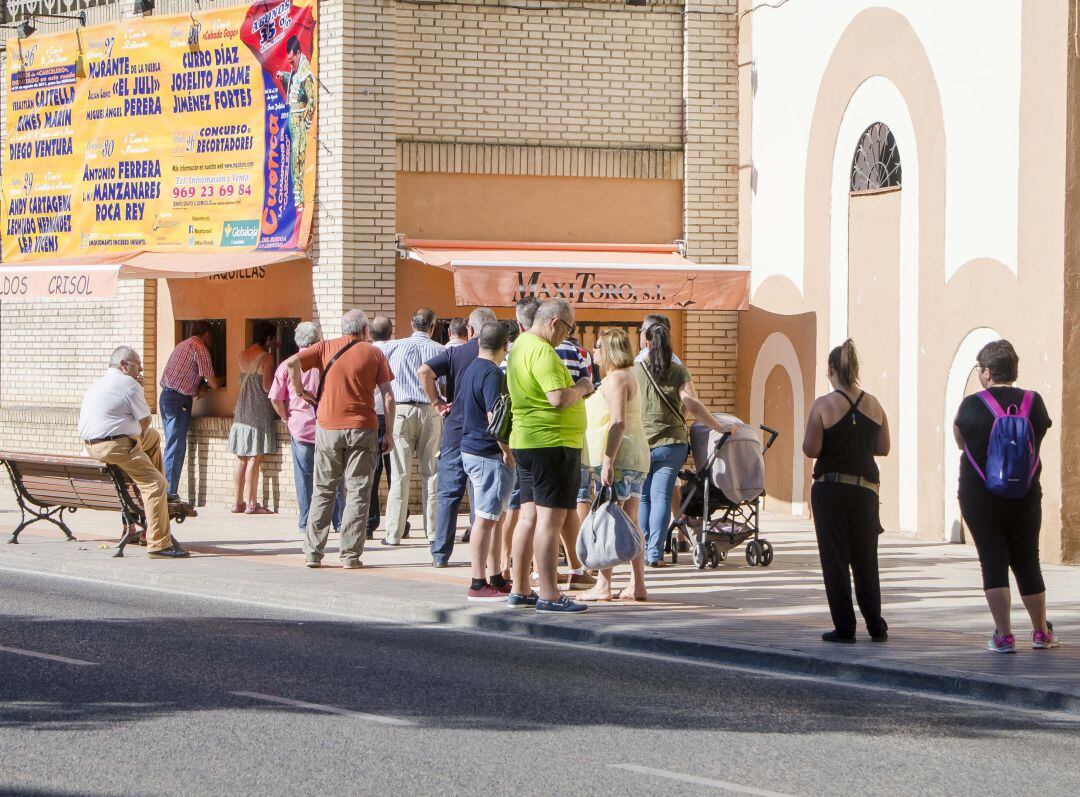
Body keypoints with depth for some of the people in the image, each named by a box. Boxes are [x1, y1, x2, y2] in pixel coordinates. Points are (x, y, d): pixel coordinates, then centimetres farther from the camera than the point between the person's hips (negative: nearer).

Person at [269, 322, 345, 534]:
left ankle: (306, 523, 5)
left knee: (304, 477, 6)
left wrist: (287, 418, 12)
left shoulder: (286, 366, -1)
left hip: (300, 428, 0)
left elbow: (275, 399, -3)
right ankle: (339, 522, 10)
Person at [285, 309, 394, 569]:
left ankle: (312, 552, 9)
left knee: (323, 492, 10)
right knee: (357, 493, 3)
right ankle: (350, 555, 0)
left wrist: (300, 391, 4)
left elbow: (292, 362, -9)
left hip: (328, 427, 2)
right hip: (362, 429, -1)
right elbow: (388, 396, 0)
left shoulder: (326, 348, 6)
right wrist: (389, 433, 5)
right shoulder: (374, 353, 4)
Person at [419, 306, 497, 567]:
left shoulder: (454, 353, -2)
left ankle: (440, 553, 5)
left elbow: (424, 371, -16)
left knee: (448, 493, 6)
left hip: (455, 430, 0)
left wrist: (437, 402, -6)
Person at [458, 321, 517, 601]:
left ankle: (495, 578, 22)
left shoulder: (469, 370, 13)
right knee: (486, 519, -7)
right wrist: (507, 451, -17)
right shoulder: (492, 374, -17)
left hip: (470, 450, 10)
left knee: (493, 517, 16)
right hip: (490, 455, -10)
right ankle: (479, 584, -5)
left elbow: (459, 406, 23)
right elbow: (494, 416, -23)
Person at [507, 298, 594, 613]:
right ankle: (549, 596, -10)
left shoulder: (520, 345, 16)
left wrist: (576, 390, 17)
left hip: (526, 442, 10)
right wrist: (580, 388, -7)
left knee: (529, 516, 13)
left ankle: (520, 590, 17)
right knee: (551, 517, -9)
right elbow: (558, 398, -25)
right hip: (552, 443, -10)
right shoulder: (542, 352, -16)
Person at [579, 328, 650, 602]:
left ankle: (603, 585, -11)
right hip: (635, 457, 10)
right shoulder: (628, 377, 21)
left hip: (616, 456, -10)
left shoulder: (615, 379, -11)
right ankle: (638, 585, 9)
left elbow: (618, 422, -21)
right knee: (630, 522, 9)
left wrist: (607, 461, -25)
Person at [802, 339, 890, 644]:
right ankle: (876, 626, 13)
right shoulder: (873, 405, 2)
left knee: (835, 559, 3)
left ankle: (844, 627, 2)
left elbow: (811, 450, -14)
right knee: (865, 560, 13)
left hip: (830, 488, -4)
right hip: (865, 489, 4)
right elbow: (883, 448, 6)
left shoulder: (823, 405, -10)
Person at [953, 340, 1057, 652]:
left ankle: (1004, 635, -8)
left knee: (993, 562, 1)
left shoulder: (971, 405, -10)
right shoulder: (1033, 402, -3)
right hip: (1025, 496, 3)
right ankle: (1041, 632, 26)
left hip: (978, 495, -2)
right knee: (1027, 562, 15)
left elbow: (961, 441, 6)